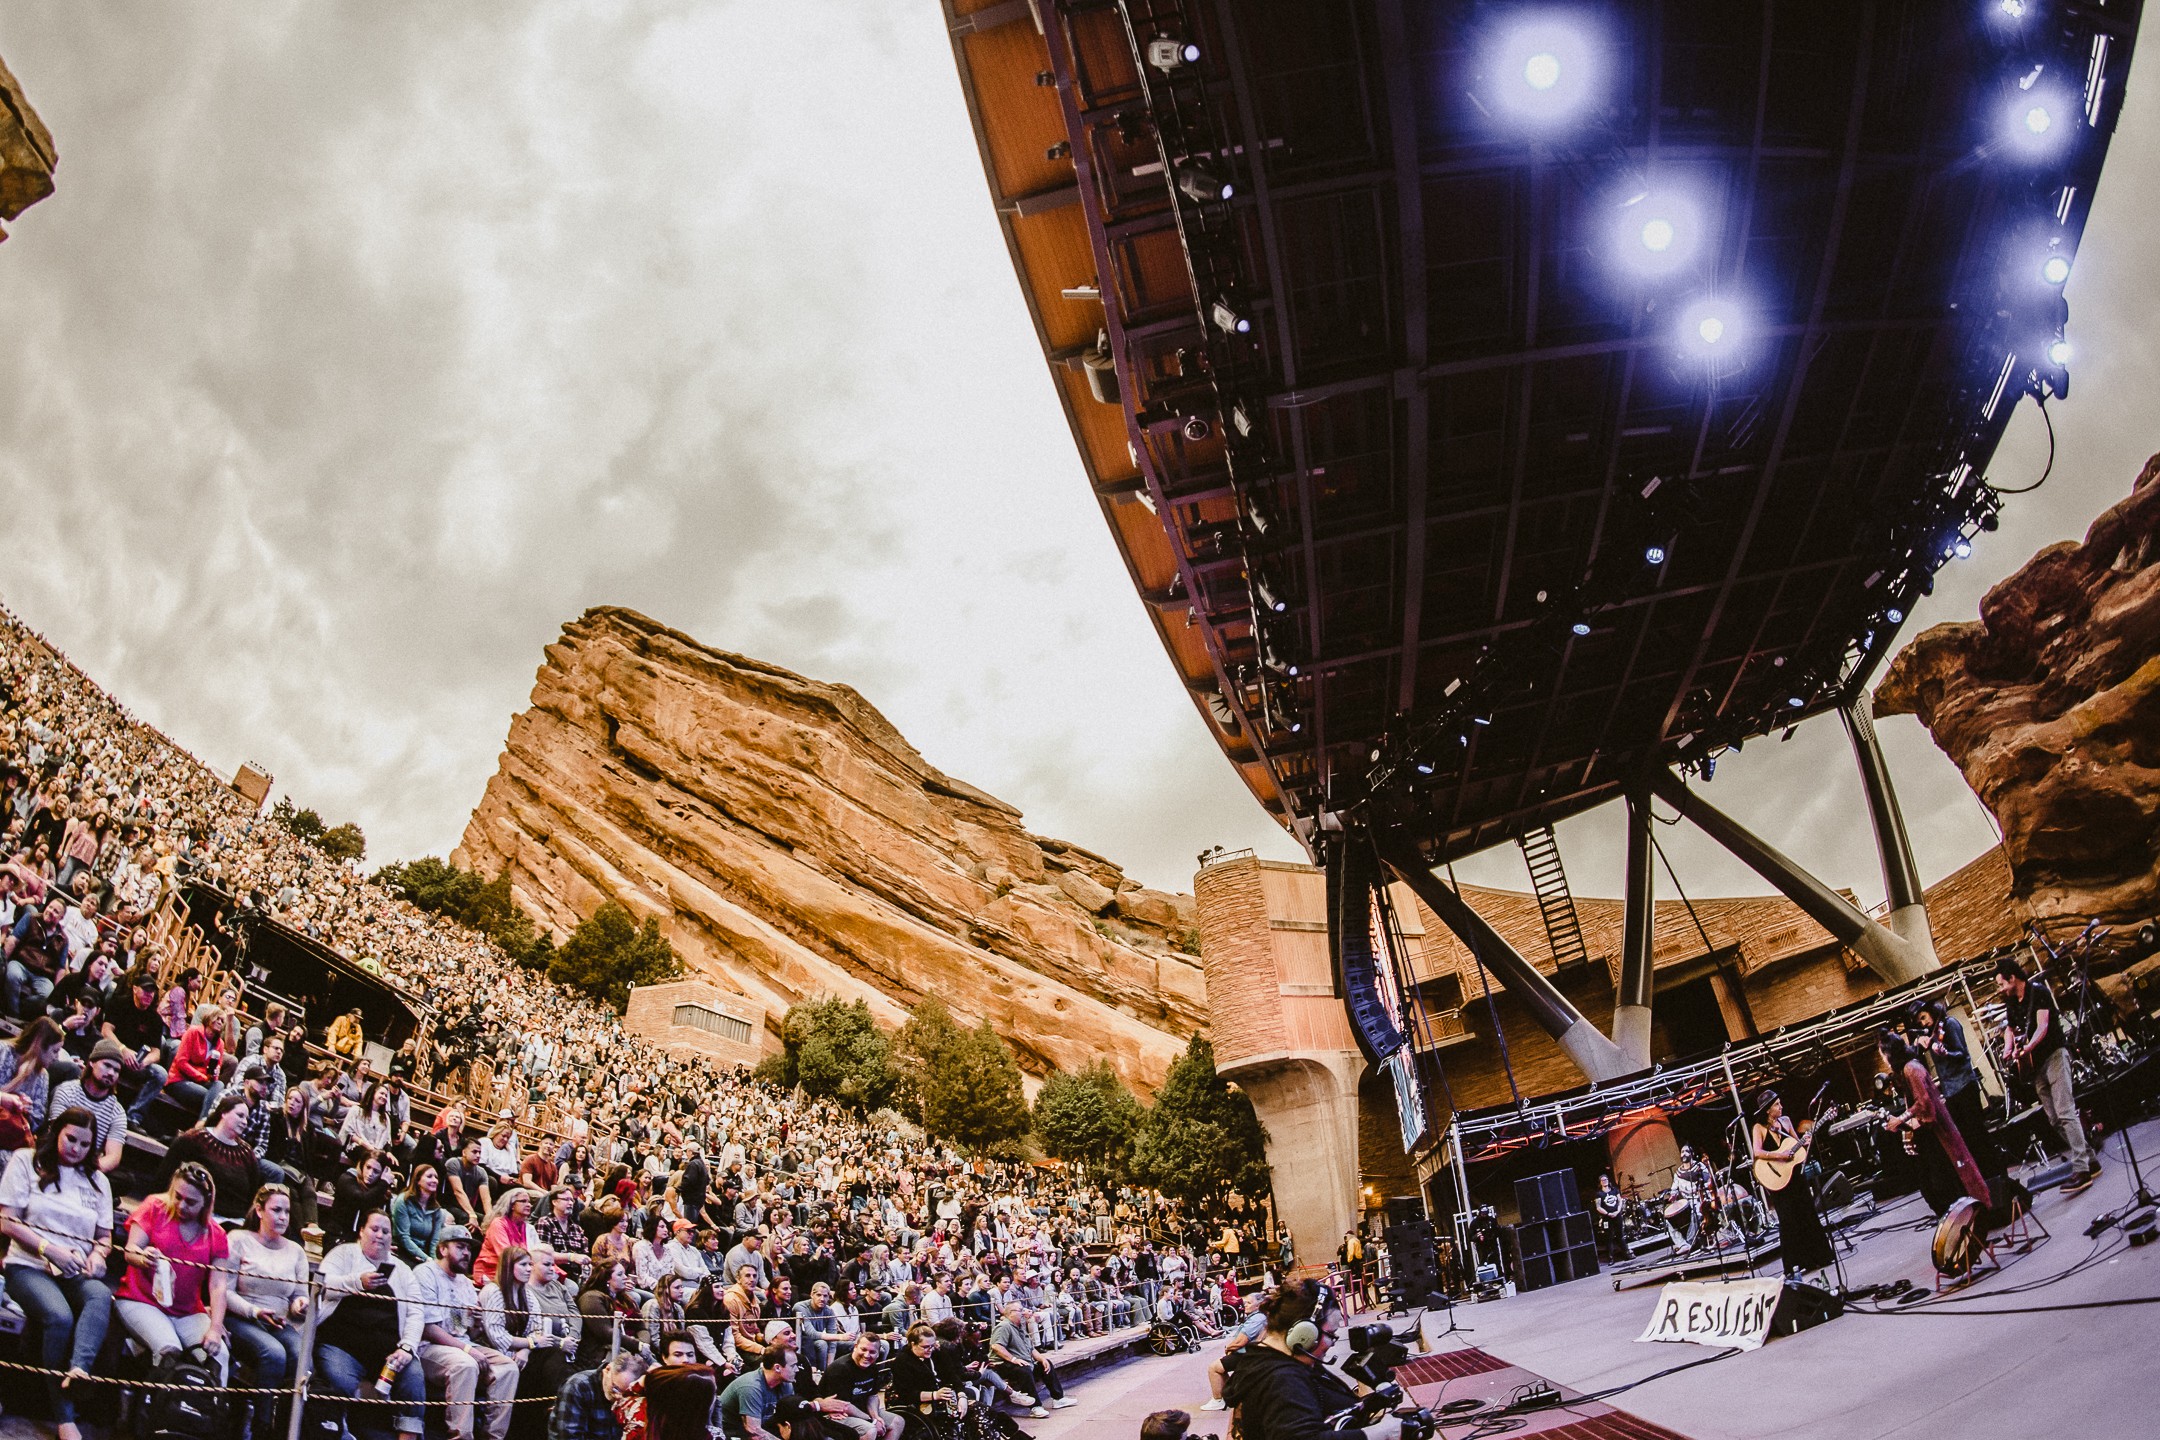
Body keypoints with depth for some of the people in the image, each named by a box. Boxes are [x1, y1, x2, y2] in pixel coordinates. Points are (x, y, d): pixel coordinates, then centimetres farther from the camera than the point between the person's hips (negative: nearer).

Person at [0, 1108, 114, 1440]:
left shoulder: (98, 1180, 20)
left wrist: (99, 1254, -6)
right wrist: (50, 1249, -13)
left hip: (76, 1272, 4)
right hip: (29, 1266, -4)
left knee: (101, 1297, -34)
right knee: (59, 1316, -34)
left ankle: (78, 1369, -56)